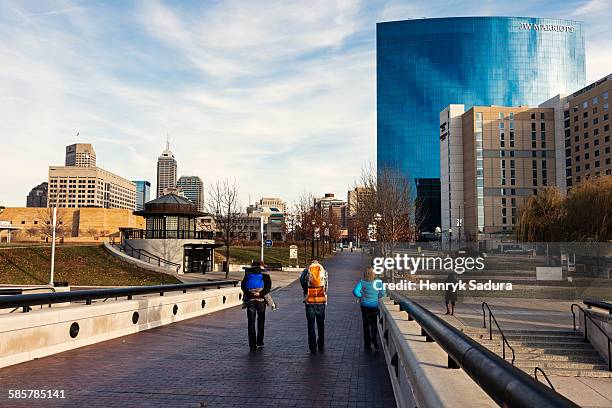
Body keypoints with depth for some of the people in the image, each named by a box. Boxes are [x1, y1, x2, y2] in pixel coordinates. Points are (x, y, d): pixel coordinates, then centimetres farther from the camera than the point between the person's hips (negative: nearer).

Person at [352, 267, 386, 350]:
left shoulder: (362, 282, -11)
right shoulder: (378, 282, -9)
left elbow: (355, 291, -20)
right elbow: (382, 293, -7)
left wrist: (361, 296, -3)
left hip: (365, 306, 0)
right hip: (374, 305, 0)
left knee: (366, 325, 13)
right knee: (374, 324, 17)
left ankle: (367, 344, 18)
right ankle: (374, 340, 11)